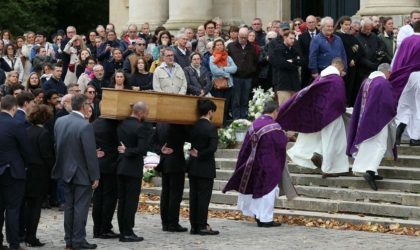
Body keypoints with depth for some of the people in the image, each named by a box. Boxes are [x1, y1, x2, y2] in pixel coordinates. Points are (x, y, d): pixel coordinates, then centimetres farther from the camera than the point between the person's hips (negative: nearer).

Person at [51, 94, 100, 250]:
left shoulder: (59, 121, -1)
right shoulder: (85, 126, -21)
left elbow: (57, 145, 8)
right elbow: (90, 154, -19)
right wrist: (95, 176, -12)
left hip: (66, 171, 7)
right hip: (82, 173, -7)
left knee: (69, 206, 14)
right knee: (81, 207, 1)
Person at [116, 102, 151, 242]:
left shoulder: (121, 124, 7)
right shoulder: (142, 128, -15)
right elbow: (142, 150, -23)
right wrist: (127, 151, -13)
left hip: (120, 167, 7)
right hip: (133, 168, -7)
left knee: (122, 200, 11)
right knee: (131, 201, -2)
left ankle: (123, 231, 14)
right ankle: (128, 233, -1)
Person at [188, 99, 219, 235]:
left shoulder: (193, 126, 5)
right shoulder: (211, 128, -14)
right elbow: (213, 147, -20)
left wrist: (195, 153, 9)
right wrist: (199, 155, -11)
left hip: (193, 166, 6)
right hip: (205, 167, -6)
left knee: (194, 196, 9)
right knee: (204, 197, -2)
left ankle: (194, 225, 12)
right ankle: (202, 226, -1)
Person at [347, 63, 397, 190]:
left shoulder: (366, 81, 9)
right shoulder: (384, 83, -14)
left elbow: (360, 102, 18)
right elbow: (390, 103, -14)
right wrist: (393, 112, 5)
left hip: (365, 118, 8)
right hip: (379, 121, -8)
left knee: (368, 146, 13)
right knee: (379, 145, -9)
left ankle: (370, 171, 15)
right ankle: (370, 171, -25)